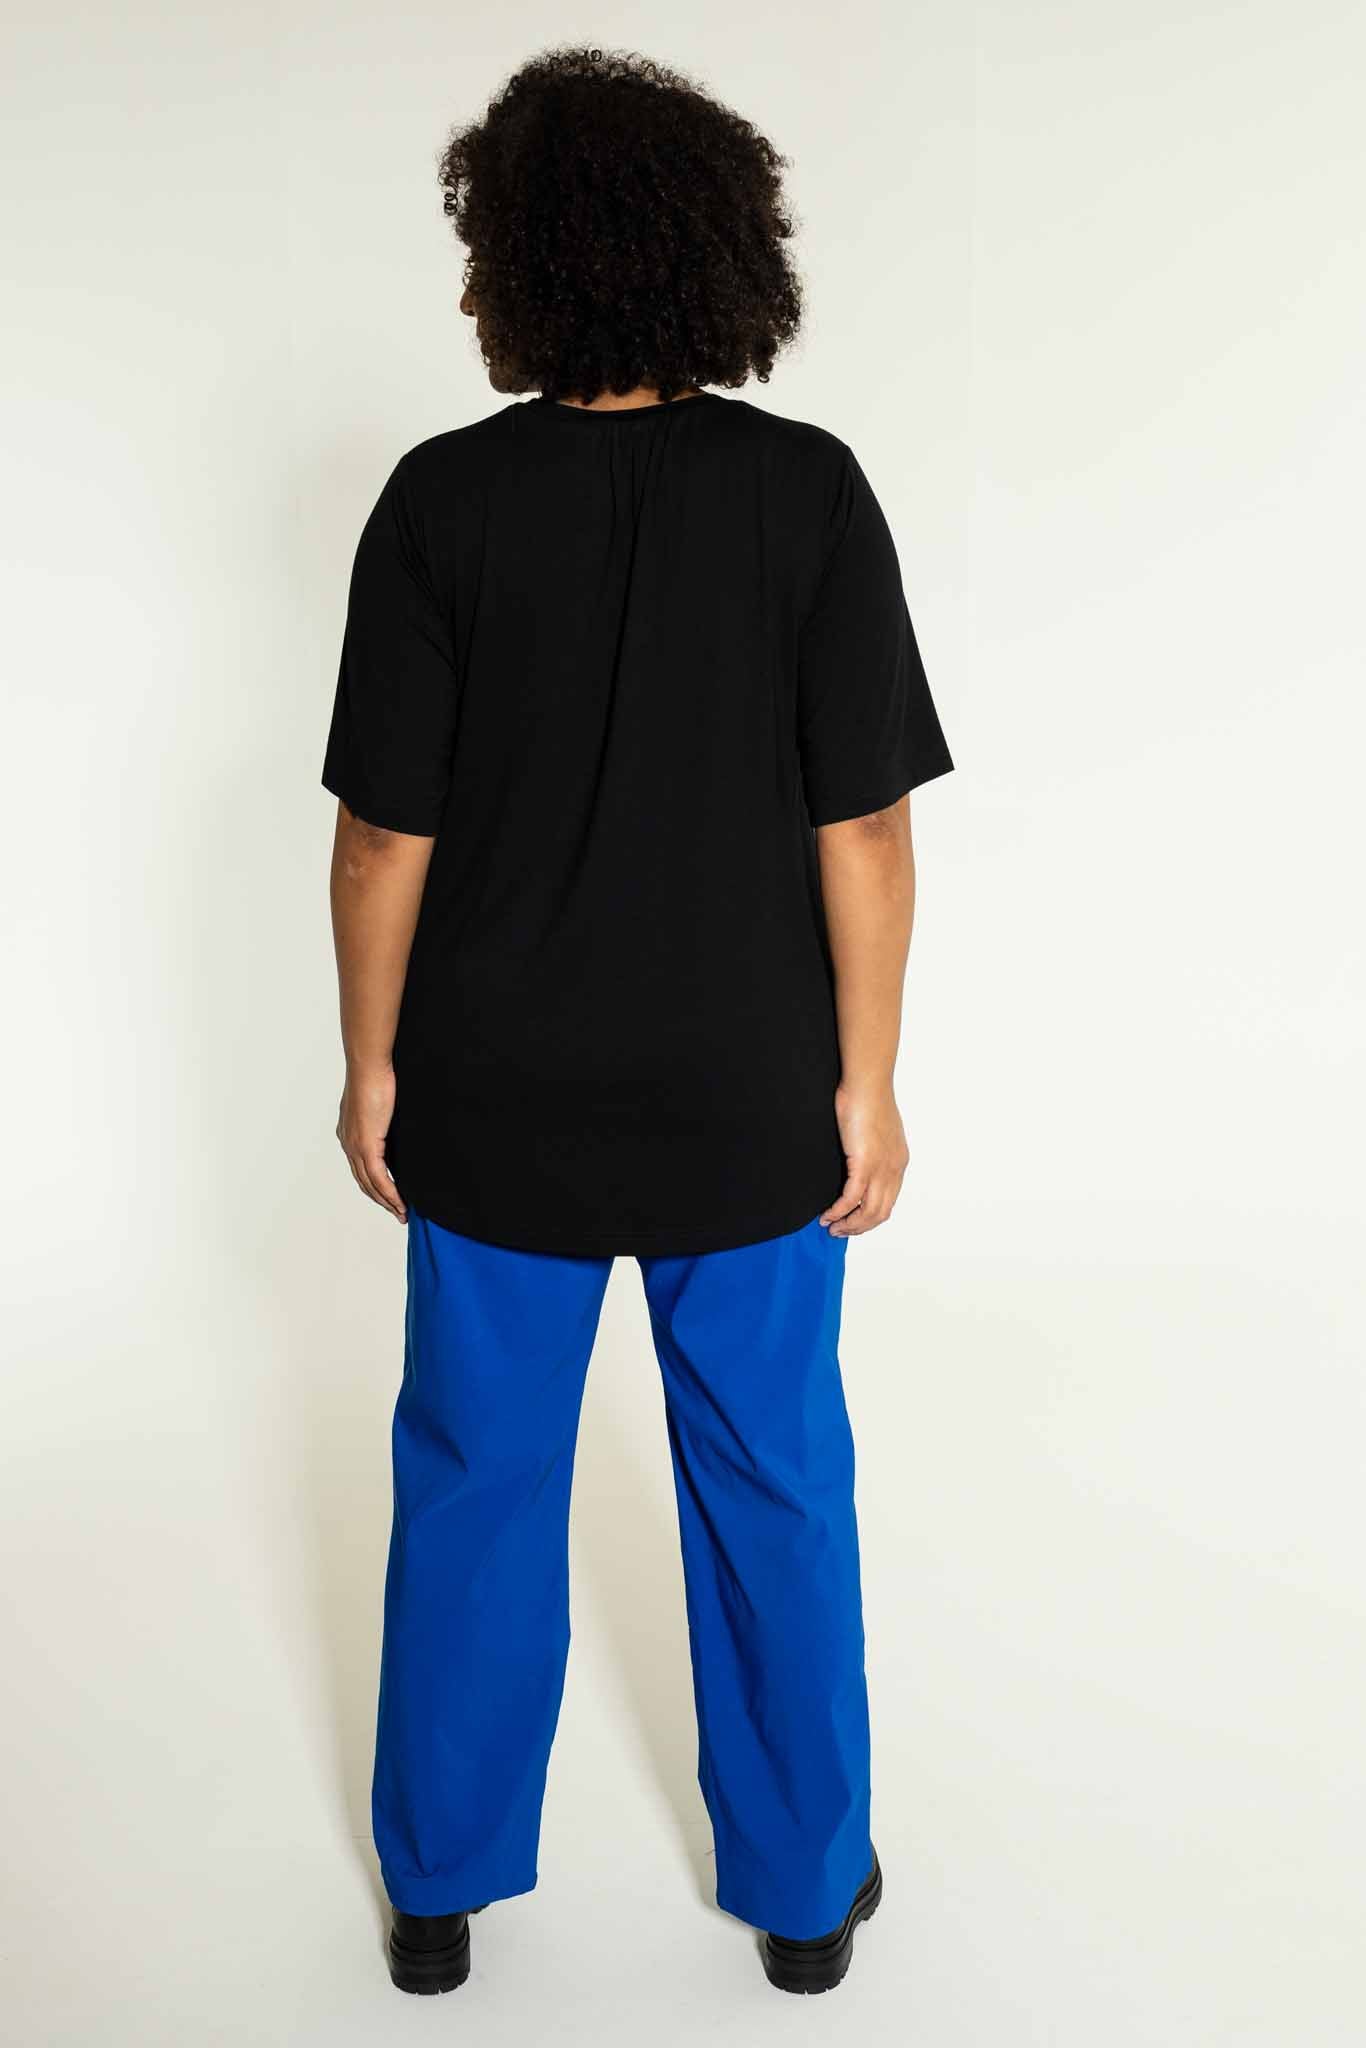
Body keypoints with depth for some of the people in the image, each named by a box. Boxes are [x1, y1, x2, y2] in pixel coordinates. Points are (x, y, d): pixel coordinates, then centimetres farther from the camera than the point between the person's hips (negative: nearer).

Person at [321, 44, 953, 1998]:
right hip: (747, 1105, 0)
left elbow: (387, 831, -8)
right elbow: (865, 826, -10)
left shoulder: (443, 500, -9)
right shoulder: (809, 490, -9)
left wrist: (373, 1063, 5)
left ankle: (441, 1888, 35)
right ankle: (806, 1886, 34)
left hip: (498, 1106, 0)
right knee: (772, 1485, 16)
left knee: (476, 1484, 17)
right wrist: (865, 1082, 0)